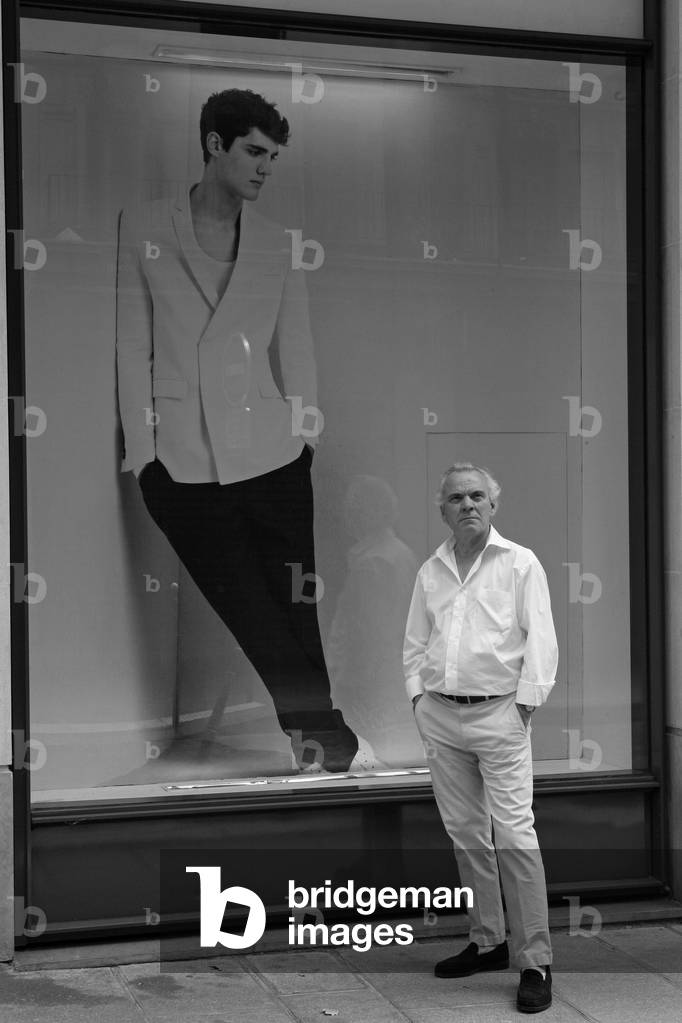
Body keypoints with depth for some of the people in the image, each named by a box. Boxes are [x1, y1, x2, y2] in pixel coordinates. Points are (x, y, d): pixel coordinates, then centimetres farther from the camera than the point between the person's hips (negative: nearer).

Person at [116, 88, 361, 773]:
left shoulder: (278, 247, 12)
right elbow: (132, 348, 2)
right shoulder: (142, 230, 4)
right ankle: (322, 732, 11)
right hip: (180, 458, -2)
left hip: (271, 452, 2)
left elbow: (295, 350, 12)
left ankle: (312, 733, 14)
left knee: (295, 606, 1)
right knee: (249, 612, 1)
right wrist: (142, 449, -4)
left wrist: (305, 434, 2)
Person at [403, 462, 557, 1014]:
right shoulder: (431, 570, 13)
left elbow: (540, 640, -5)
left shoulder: (520, 563, 0)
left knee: (515, 836, -10)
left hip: (498, 714, -5)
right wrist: (418, 695, 6)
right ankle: (487, 942, 22)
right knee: (466, 835, 10)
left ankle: (536, 962, -6)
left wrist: (525, 703, -10)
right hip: (440, 716, 5)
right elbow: (415, 642, 17)